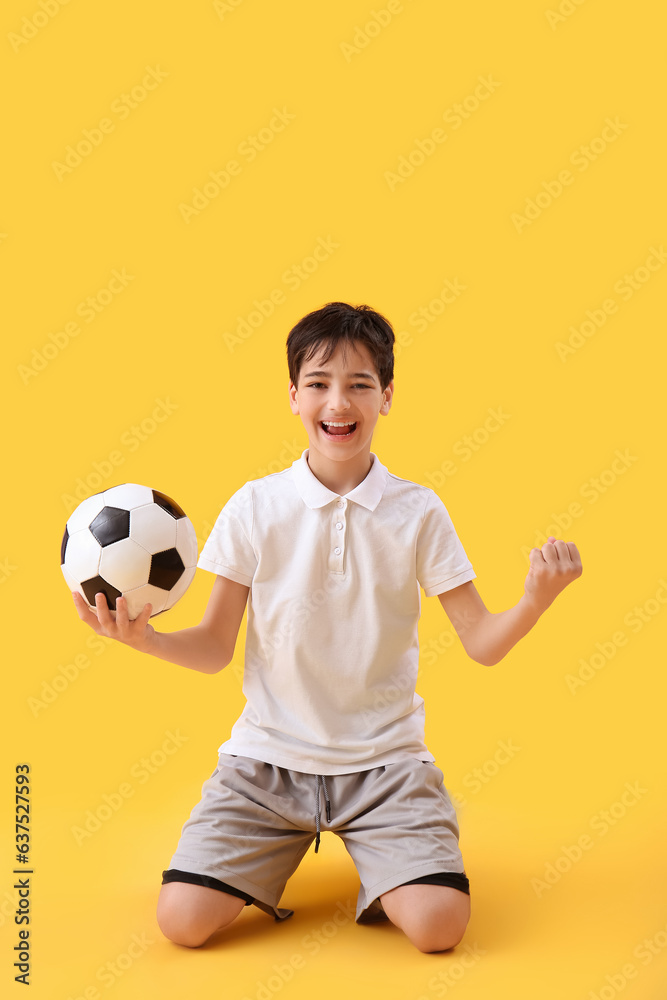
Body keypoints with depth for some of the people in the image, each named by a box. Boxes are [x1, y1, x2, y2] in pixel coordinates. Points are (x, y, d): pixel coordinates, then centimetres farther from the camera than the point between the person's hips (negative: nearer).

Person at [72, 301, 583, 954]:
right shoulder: (254, 507, -4)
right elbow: (214, 649, 0)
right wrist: (142, 638, -19)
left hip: (383, 759, 0)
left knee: (439, 925, -19)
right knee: (183, 919, -14)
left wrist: (535, 600, -23)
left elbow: (481, 642, -3)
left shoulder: (418, 512, -3)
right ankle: (272, 860, 18)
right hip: (269, 755, 1)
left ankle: (382, 877, 17)